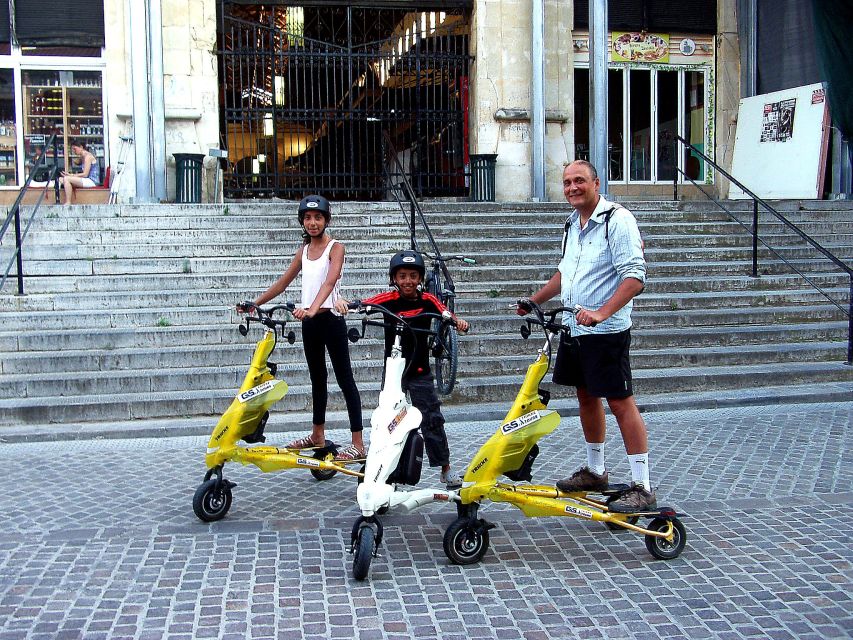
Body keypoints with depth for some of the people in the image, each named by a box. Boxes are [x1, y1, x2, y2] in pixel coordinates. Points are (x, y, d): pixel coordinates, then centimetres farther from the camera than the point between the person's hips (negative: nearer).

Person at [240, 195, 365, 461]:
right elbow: (283, 282, 19)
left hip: (330, 319, -7)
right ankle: (317, 436, 30)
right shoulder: (303, 251, 12)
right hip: (309, 321, 7)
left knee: (345, 379, -6)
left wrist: (313, 308, -40)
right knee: (317, 378, 17)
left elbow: (330, 281, -25)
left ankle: (358, 445, -6)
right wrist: (254, 303, 13)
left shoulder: (335, 247, -8)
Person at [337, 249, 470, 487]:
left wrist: (459, 322, -31)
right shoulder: (389, 299, -10)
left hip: (420, 372, 1)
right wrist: (342, 302, -37)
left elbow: (448, 317, -9)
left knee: (432, 421, 4)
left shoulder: (427, 300, -5)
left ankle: (446, 470, 16)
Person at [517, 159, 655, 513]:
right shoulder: (573, 223, 14)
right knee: (586, 397, 16)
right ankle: (595, 472, 31)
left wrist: (601, 313, -31)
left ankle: (642, 488, -2)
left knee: (620, 403, -7)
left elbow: (635, 277, -21)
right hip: (573, 328, 9)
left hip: (606, 331, -8)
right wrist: (533, 301, 28)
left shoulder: (617, 219, -13)